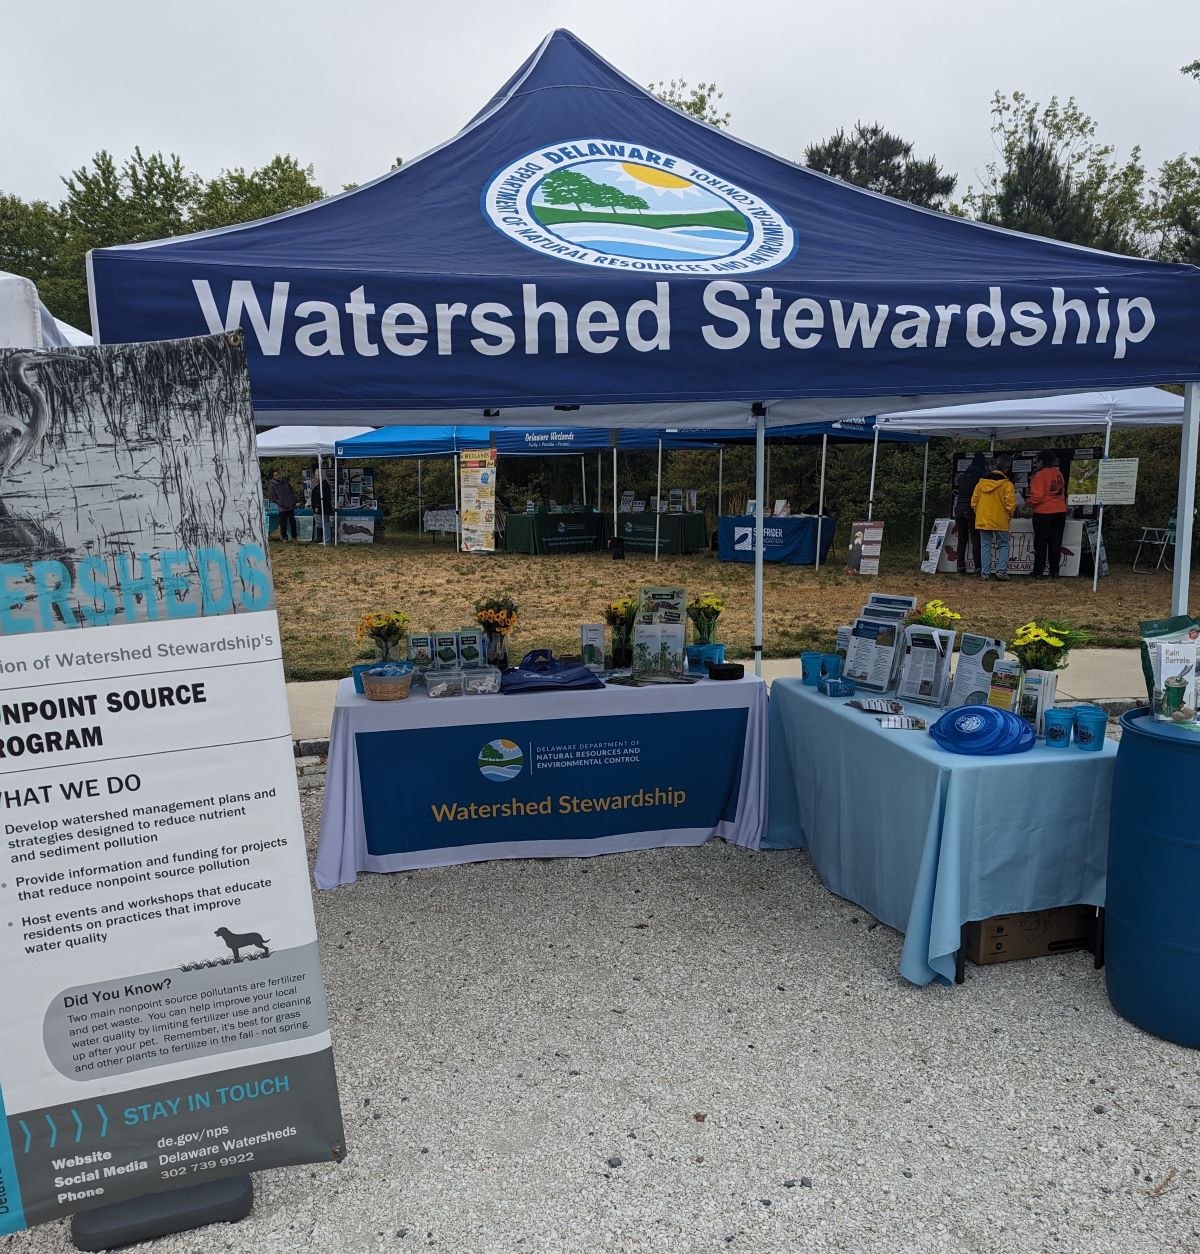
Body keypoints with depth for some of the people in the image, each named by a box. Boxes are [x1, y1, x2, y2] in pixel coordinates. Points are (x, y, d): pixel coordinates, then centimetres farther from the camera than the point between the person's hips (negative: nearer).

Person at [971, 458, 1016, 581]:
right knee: (1003, 545, 9)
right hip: (1000, 521, -3)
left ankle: (985, 573, 4)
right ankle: (1001, 571, -2)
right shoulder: (1007, 484, -7)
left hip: (983, 520, 3)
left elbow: (974, 502, 6)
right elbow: (1010, 504, -11)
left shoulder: (981, 483, 4)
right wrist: (1009, 516, 6)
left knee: (985, 546, 7)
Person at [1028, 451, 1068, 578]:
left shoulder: (1040, 475, -13)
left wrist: (1030, 503, -1)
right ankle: (1054, 571, 10)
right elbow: (1062, 492, 18)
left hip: (1044, 513, -6)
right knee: (1056, 543, 9)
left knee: (1041, 543, 2)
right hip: (1060, 511, 6)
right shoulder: (1058, 473, 9)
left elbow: (1037, 496, -17)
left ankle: (1039, 572, 3)